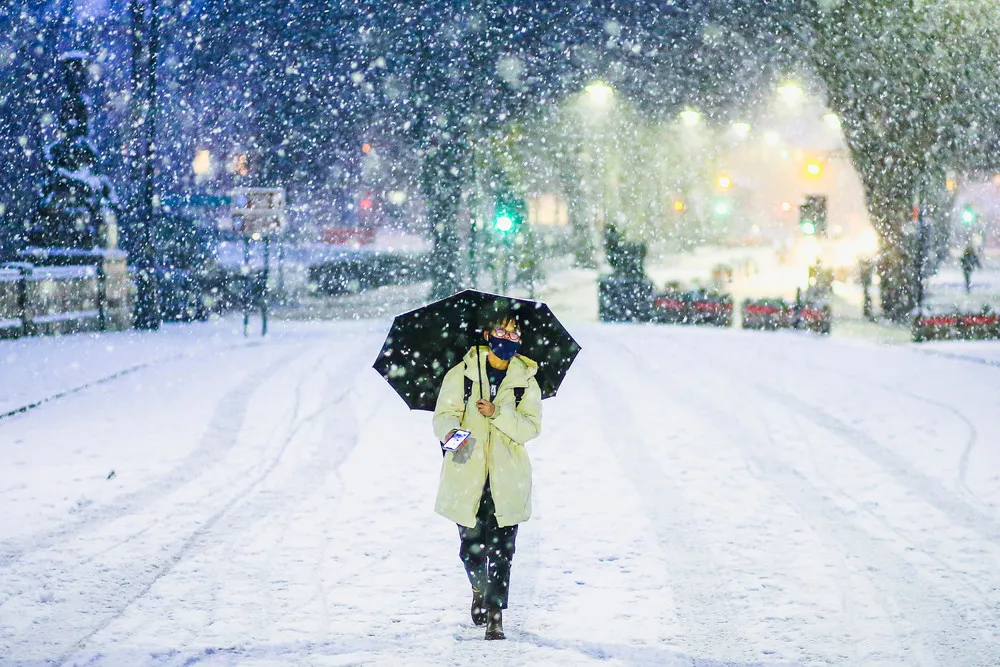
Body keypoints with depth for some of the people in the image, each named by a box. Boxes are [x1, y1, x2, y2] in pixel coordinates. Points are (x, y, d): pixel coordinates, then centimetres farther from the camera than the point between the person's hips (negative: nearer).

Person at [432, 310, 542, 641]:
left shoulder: (526, 381, 6)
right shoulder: (462, 374, 3)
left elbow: (531, 427, -3)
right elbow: (444, 414, -2)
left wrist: (497, 413, -19)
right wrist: (450, 431, -25)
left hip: (507, 479, 0)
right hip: (467, 476, 0)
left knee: (501, 551, -5)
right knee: (470, 547, 7)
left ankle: (495, 617, 3)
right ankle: (479, 589, 38)